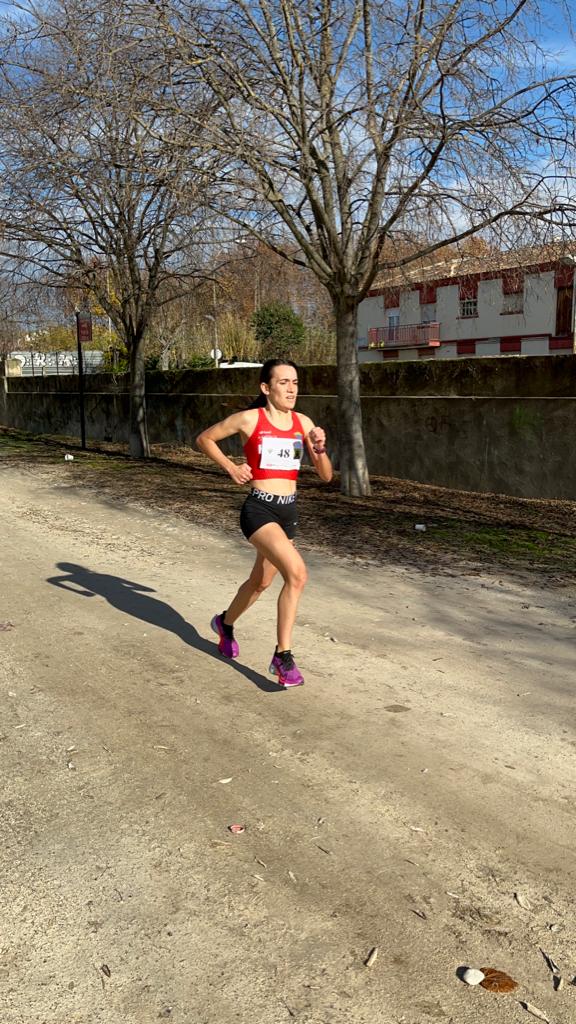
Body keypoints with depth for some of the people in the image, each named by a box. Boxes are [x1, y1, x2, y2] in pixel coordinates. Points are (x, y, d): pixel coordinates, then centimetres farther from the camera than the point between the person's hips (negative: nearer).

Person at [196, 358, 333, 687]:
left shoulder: (303, 422, 5)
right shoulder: (249, 419, -7)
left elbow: (326, 476, 5)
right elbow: (204, 439, 7)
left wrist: (320, 449, -13)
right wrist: (231, 468, -2)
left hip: (289, 511, 6)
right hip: (259, 509, -6)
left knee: (261, 581, 21)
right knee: (297, 573, -25)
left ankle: (226, 623, 50)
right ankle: (283, 654, -13)